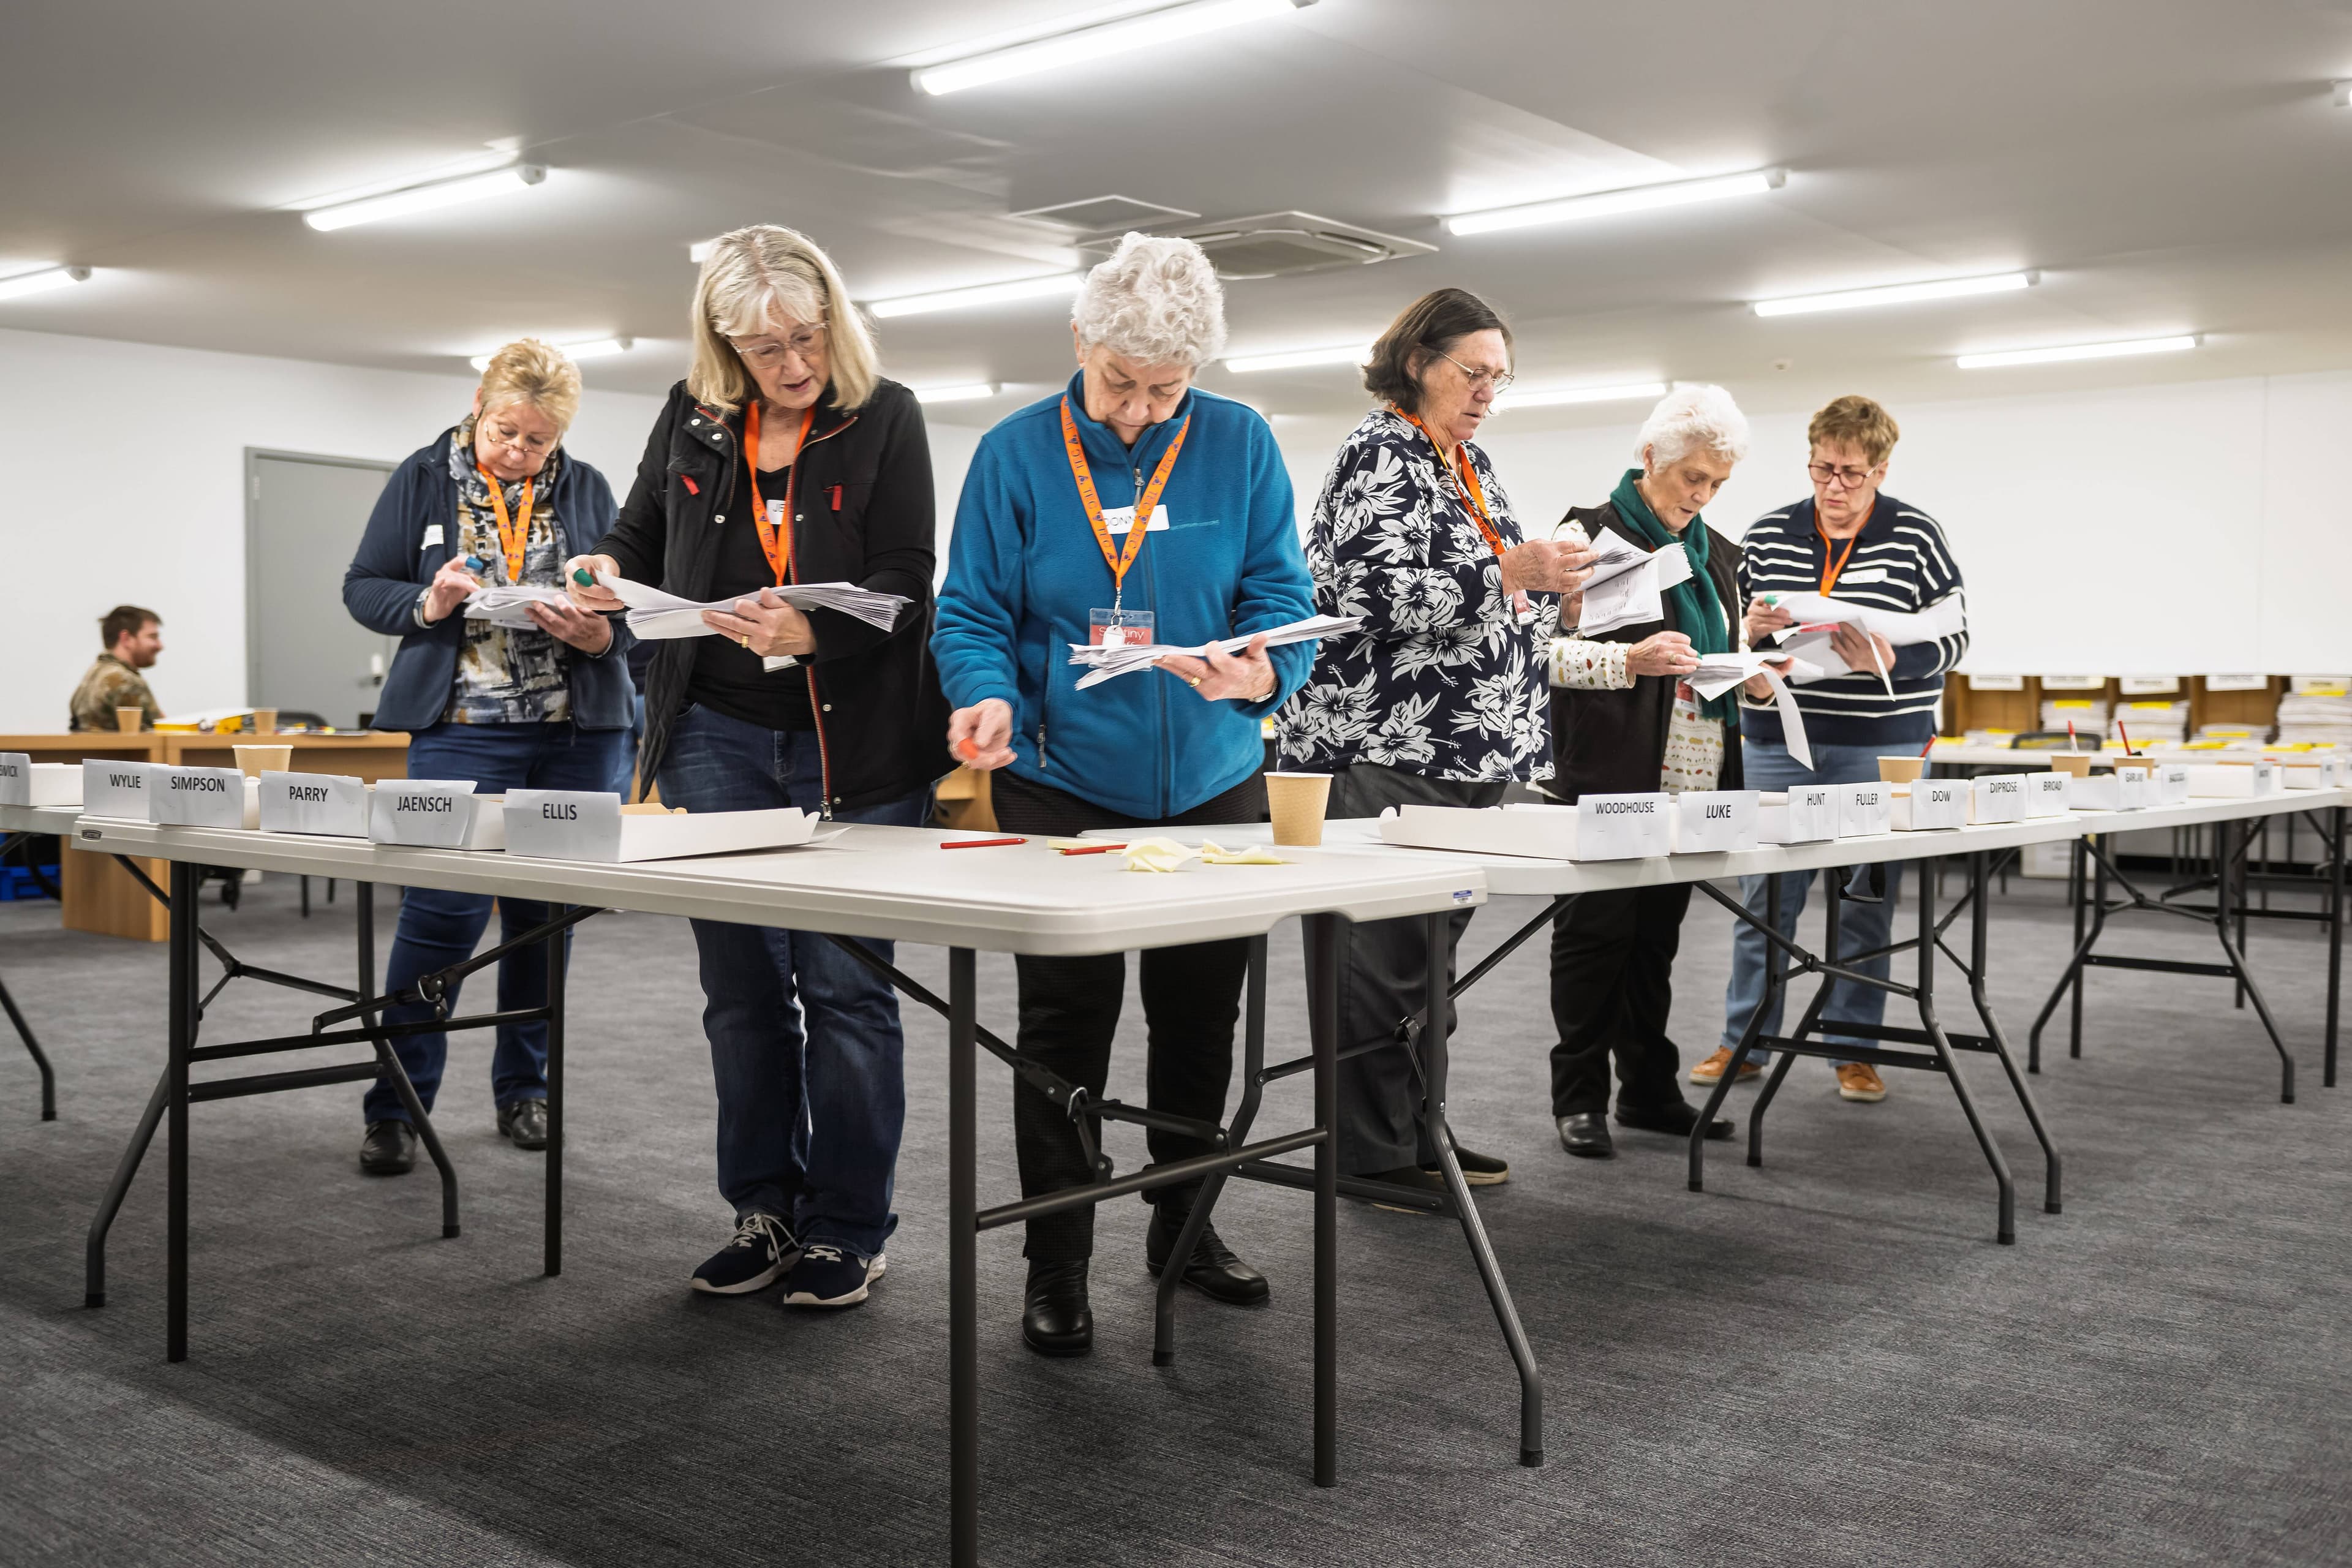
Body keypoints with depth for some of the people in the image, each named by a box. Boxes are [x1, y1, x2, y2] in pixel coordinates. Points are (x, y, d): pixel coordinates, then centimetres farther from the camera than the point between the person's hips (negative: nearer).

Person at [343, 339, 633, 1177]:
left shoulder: (585, 489, 8)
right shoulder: (423, 478, 4)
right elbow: (363, 588, 6)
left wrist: (595, 633, -14)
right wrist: (428, 604, -13)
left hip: (575, 732, 3)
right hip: (461, 728, -2)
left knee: (545, 911, 8)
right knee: (443, 908, -9)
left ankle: (525, 1089, 23)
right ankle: (397, 1106, 3)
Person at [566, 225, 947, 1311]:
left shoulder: (884, 418, -4)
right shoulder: (691, 419, 7)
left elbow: (903, 590, -11)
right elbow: (642, 536, 21)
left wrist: (807, 633, -28)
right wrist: (607, 573, -2)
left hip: (851, 746, -4)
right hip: (718, 738, 4)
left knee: (843, 987, 0)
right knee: (741, 989, 10)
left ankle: (849, 1230, 12)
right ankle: (766, 1212, 23)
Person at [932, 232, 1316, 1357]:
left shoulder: (1239, 446, -2)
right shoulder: (1017, 453, -5)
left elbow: (1282, 598, -6)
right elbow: (973, 616, -5)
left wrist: (1258, 672, -27)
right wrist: (991, 699, -26)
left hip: (1210, 785, 2)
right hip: (1062, 786, -2)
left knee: (1200, 1016, 15)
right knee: (1065, 1026, 1)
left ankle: (1184, 1222, 35)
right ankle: (1055, 1264, 14)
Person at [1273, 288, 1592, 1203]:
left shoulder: (1469, 467, 20)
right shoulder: (1380, 457, -7)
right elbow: (1375, 597, -20)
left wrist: (1553, 586, 10)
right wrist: (1509, 573, -22)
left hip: (1465, 750, 9)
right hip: (1386, 750, -9)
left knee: (1434, 946, 13)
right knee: (1379, 952, -4)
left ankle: (1418, 1127, 22)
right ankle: (1372, 1151, 3)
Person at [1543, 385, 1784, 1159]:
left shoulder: (1717, 556, 18)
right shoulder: (1590, 535, -4)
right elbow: (1542, 649, -12)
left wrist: (1756, 679, 2)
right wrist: (1629, 661, -25)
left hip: (1690, 780, 6)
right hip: (1608, 775, -6)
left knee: (1657, 933, 12)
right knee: (1596, 930, -1)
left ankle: (1650, 1089, 21)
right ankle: (1579, 1096, 8)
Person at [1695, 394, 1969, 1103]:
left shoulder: (1916, 536, -1)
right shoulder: (1767, 535, 5)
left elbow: (1954, 637, -1)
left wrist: (1888, 660, -19)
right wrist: (1753, 628, -11)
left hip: (1881, 748, -2)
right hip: (1777, 741, 2)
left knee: (1866, 906, 5)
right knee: (1764, 898, 6)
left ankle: (1852, 1050, 17)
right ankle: (1744, 1041, 18)